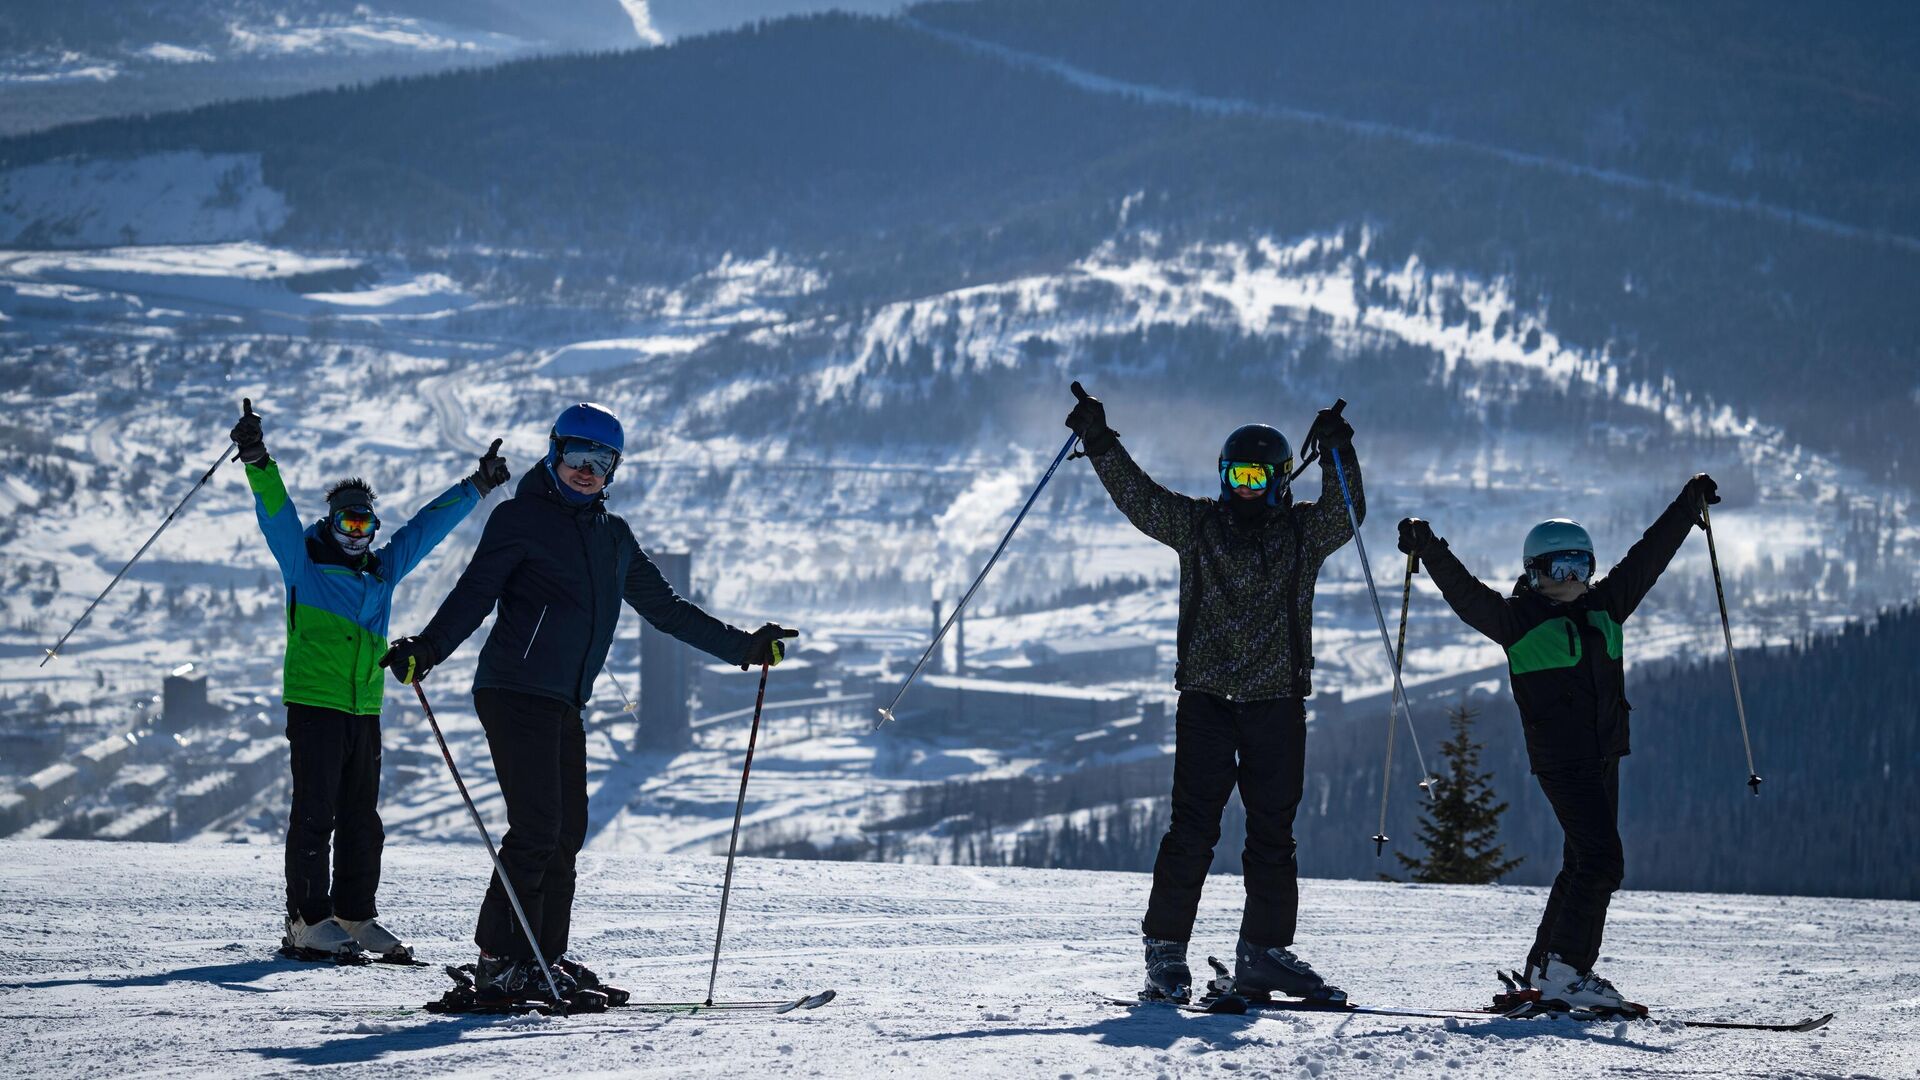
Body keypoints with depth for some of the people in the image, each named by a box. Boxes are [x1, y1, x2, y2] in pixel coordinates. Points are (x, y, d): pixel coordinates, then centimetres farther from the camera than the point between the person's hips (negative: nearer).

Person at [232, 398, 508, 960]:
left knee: (361, 819, 9)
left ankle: (355, 917, 16)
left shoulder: (384, 568, 16)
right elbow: (276, 512, -12)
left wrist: (476, 487, 26)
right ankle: (308, 919, -4)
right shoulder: (304, 560, 1)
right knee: (315, 814, -7)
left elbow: (428, 525, 23)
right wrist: (258, 463, -27)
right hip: (314, 704, -6)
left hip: (365, 710, 6)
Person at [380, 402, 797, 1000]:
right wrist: (426, 648, -25)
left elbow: (665, 608, 25)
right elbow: (475, 593, -10)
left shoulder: (614, 536, 18)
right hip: (516, 695, -7)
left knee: (567, 832, 6)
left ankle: (544, 957, 13)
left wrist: (742, 646, 23)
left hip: (566, 705, 7)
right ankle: (500, 961, -10)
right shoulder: (521, 518, -1)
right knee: (536, 828, -13)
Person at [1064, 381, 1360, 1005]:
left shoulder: (1303, 533, 6)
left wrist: (1338, 456, -25)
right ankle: (1165, 951, -2)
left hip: (1278, 702, 1)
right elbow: (1138, 497, 5)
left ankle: (1264, 953, 11)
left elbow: (1345, 514, -10)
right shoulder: (1197, 525, 8)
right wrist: (1100, 443, -5)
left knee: (1273, 832, 4)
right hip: (1206, 700, -1)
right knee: (1192, 828, -5)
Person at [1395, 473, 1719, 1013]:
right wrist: (1427, 548, -24)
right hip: (1559, 758, -8)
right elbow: (1464, 593, -12)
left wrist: (1691, 503, 22)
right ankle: (1565, 969, -14)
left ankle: (1546, 967, 19)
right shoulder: (1517, 618, -3)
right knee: (1601, 859, -16)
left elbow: (1649, 555, 19)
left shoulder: (1604, 606, 13)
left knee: (1585, 863, 11)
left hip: (1604, 757, 8)